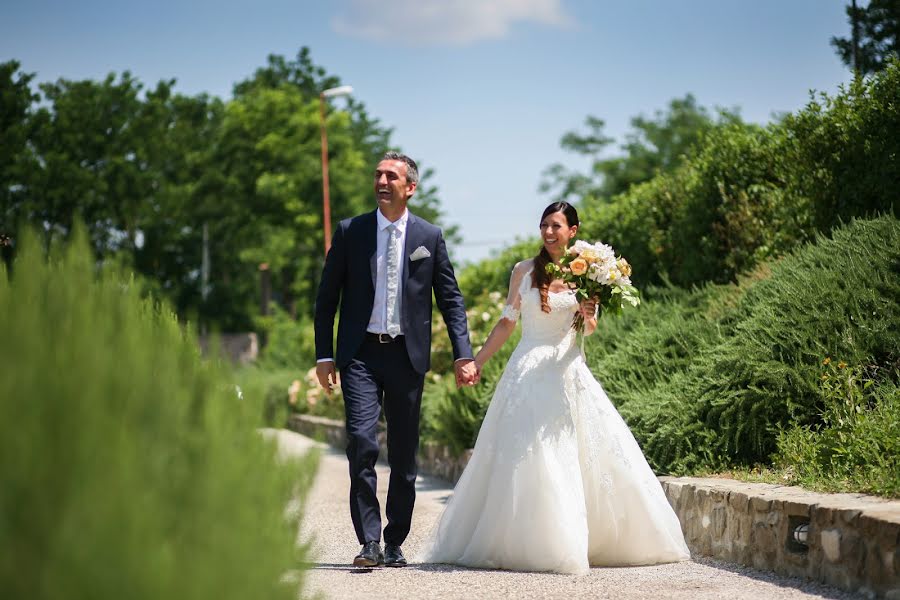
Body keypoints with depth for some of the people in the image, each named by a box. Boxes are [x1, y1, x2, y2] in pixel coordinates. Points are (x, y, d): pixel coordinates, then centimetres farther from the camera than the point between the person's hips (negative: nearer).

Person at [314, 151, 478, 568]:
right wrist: (324, 356, -1)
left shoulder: (429, 237, 5)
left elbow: (450, 299, 7)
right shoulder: (350, 232, 3)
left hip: (407, 355, 1)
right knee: (361, 442, -15)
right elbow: (327, 297, 6)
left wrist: (463, 355, -3)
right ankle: (369, 542, -10)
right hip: (361, 354, -1)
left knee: (404, 455, 6)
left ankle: (395, 544, 18)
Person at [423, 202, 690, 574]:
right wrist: (477, 361, 7)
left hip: (569, 372, 1)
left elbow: (590, 329, 11)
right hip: (529, 372, -1)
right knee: (525, 457, -3)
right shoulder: (524, 271, 4)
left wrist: (588, 315, -12)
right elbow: (507, 322, 11)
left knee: (588, 456, -2)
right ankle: (521, 542, 6)